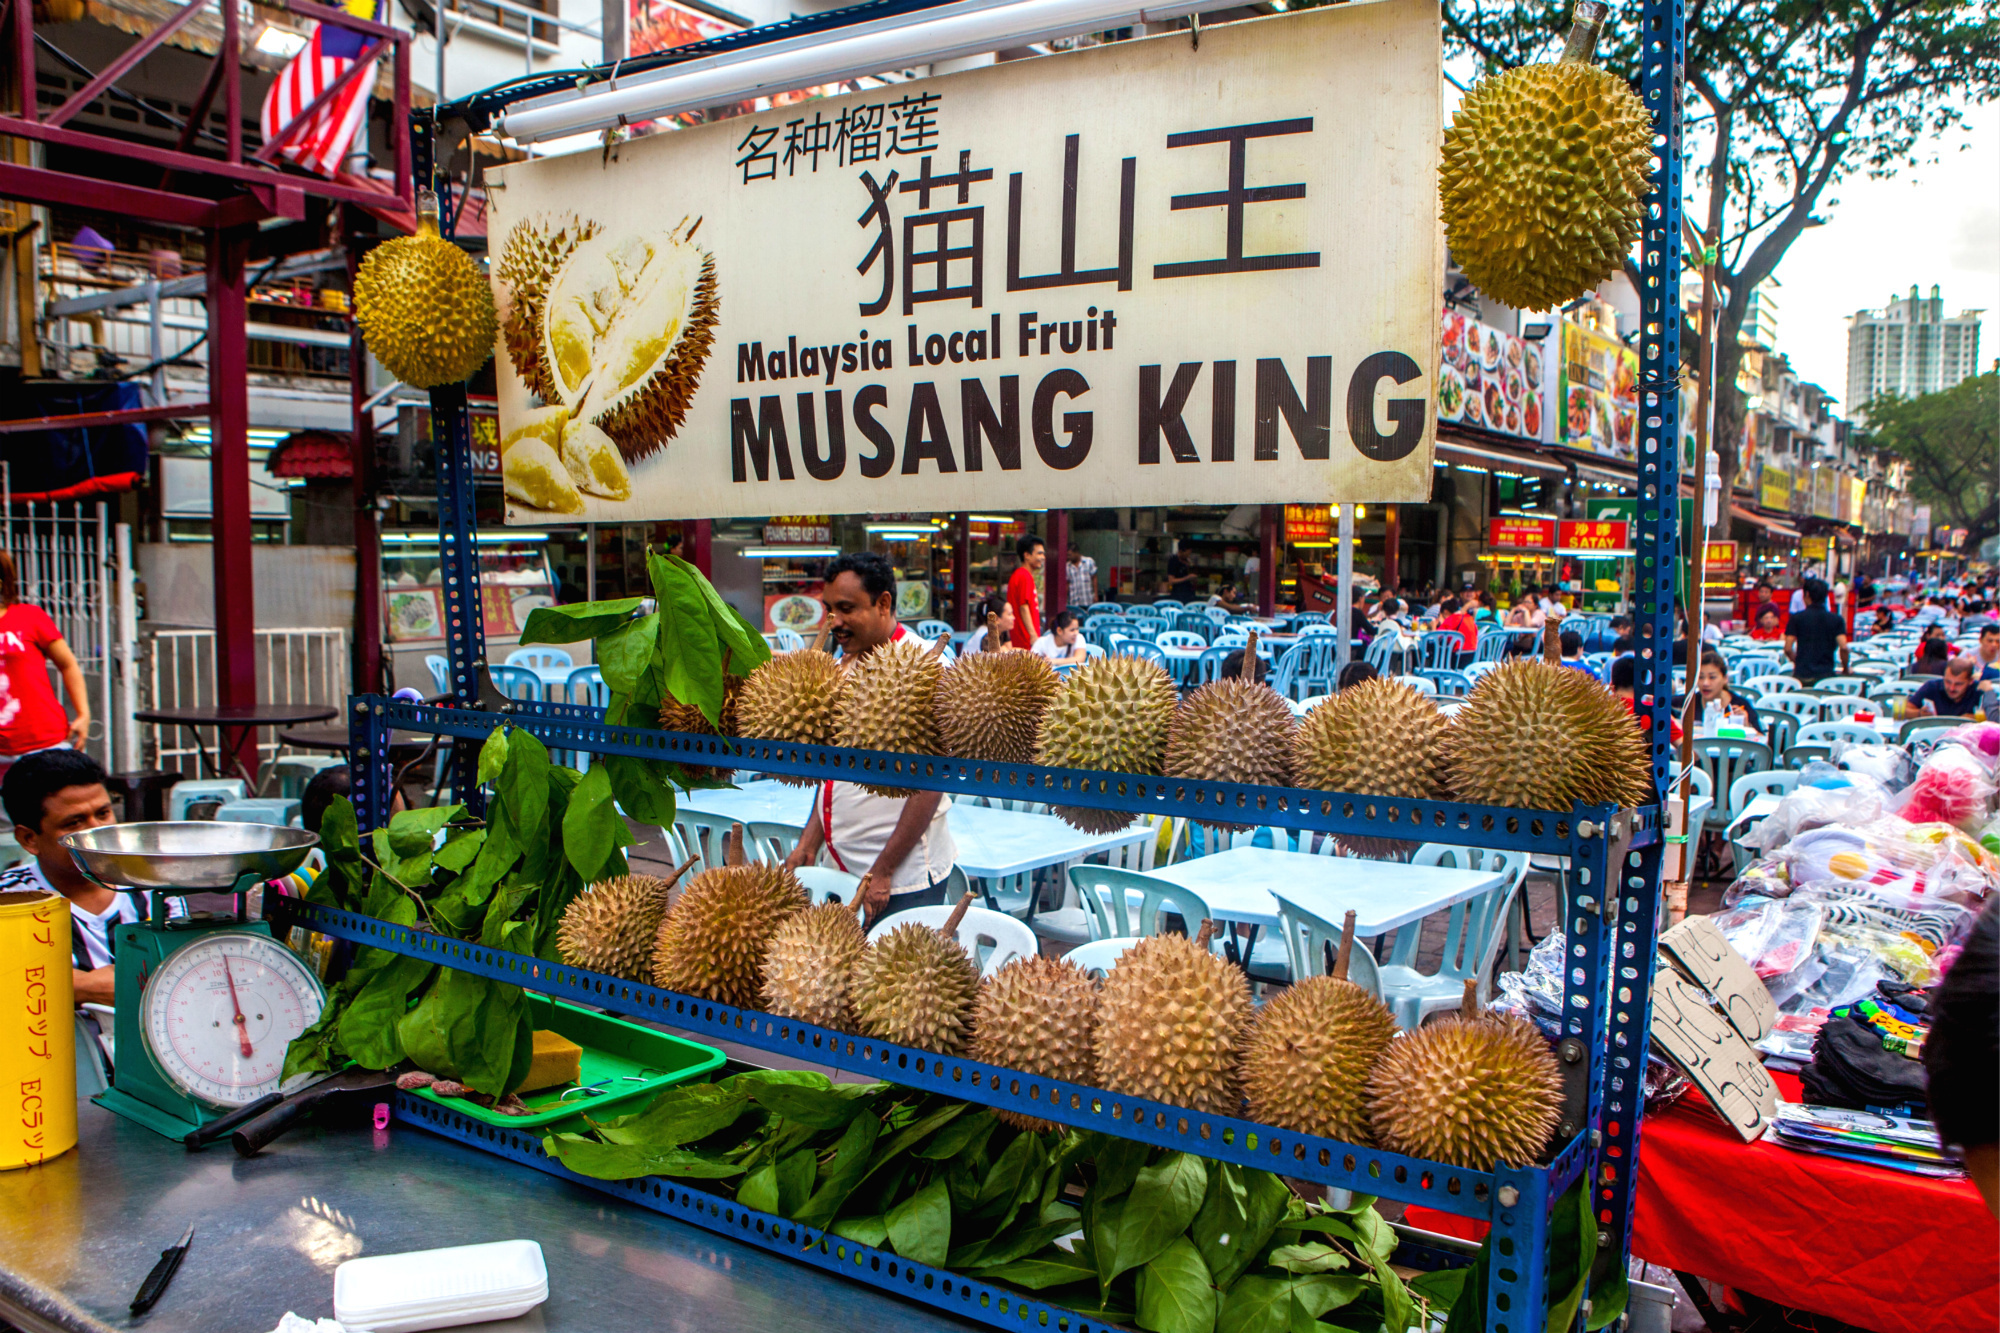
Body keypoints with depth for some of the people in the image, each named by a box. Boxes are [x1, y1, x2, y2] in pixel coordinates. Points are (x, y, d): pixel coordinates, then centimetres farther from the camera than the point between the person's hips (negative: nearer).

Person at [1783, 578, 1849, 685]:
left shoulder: (1796, 618, 1)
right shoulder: (1837, 620, 3)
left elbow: (1788, 649, -3)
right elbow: (1843, 648, -8)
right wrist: (1845, 670, 8)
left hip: (1802, 675, -1)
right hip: (1826, 674, 1)